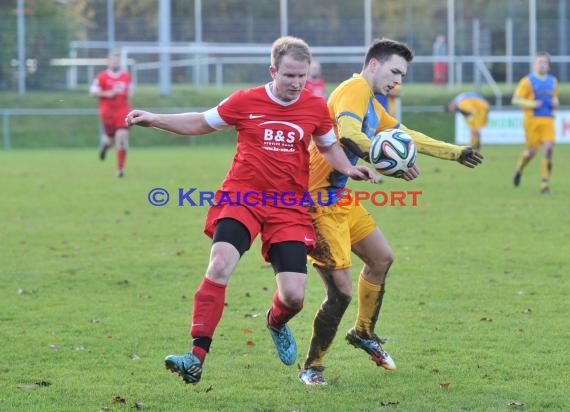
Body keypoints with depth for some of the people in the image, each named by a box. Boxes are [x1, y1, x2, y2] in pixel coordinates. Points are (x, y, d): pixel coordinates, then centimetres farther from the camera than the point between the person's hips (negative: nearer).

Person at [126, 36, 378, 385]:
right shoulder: (246, 102, -2)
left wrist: (348, 169, 0)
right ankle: (197, 358, -22)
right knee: (220, 267, -26)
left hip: (290, 208, 1)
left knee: (293, 295, -7)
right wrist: (155, 120, 3)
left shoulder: (316, 107, 2)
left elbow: (328, 146, 20)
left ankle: (277, 323, 34)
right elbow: (201, 123, 12)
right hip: (242, 198, -1)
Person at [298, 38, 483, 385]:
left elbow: (406, 137, 33)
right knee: (342, 290, -12)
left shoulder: (373, 106, 19)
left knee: (382, 258, 24)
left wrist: (456, 153, 36)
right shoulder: (356, 90, -13)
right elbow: (347, 134, -31)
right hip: (319, 201, -11)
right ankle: (313, 367, 4)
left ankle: (364, 333, 41)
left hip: (340, 199, 11)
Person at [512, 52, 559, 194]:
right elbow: (515, 99, -5)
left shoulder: (553, 81, 13)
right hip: (532, 119, -3)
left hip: (548, 120, 3)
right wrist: (532, 104, -17)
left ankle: (545, 183, -8)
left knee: (549, 148, -13)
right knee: (531, 151, -1)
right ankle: (519, 169, 33)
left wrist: (555, 103, 5)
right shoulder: (527, 81, -3)